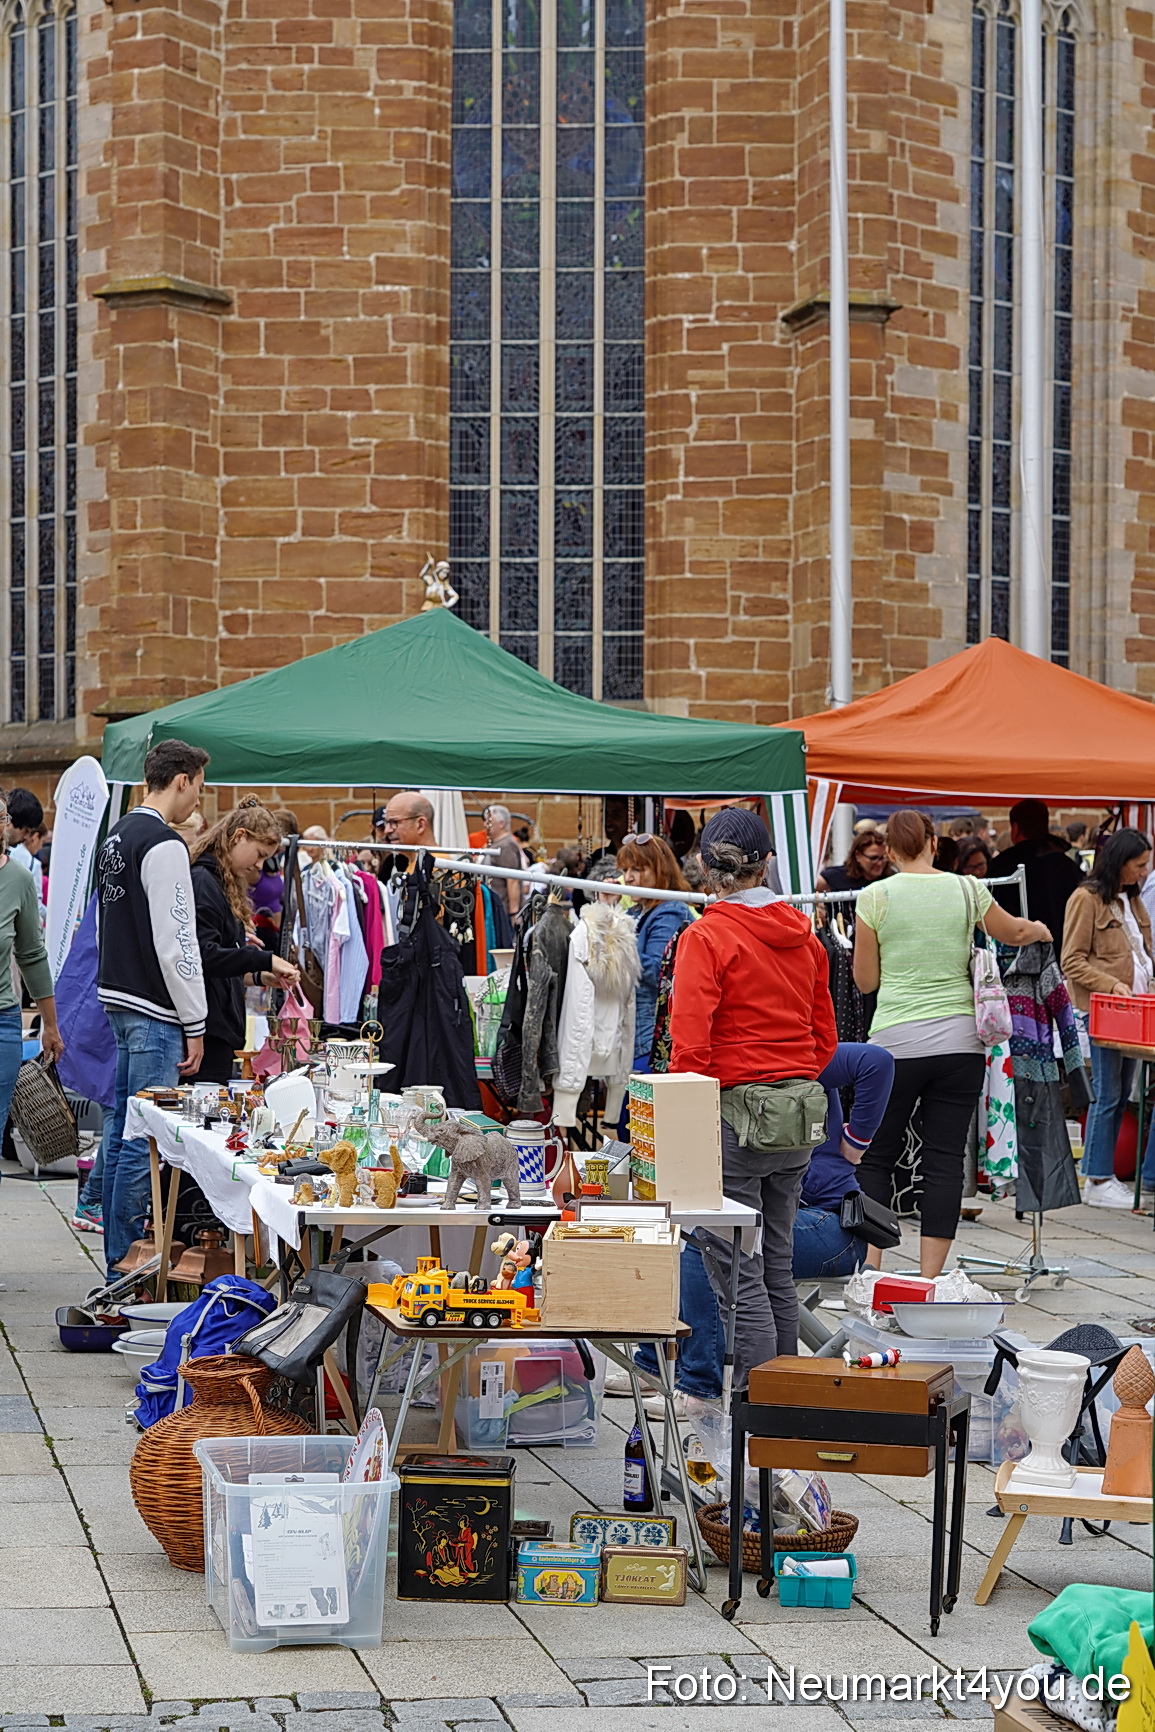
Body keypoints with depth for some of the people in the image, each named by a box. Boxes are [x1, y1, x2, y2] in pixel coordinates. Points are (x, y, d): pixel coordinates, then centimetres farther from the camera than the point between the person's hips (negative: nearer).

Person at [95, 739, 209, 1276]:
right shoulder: (164, 846, -15)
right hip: (154, 1012, -10)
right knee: (144, 1137, -7)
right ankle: (127, 1265, -6)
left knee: (122, 1131, 13)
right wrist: (194, 1025, -13)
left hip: (118, 1004, 10)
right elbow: (175, 944, -18)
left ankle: (116, 1260, 18)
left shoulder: (114, 839, 14)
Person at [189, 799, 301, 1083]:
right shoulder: (202, 882, -11)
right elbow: (204, 955, -21)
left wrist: (260, 977, 10)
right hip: (207, 1028, -10)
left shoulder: (224, 885, 21)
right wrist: (265, 960, -20)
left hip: (220, 1027, 10)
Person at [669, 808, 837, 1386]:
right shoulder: (803, 935, 8)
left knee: (740, 1279, -2)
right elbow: (825, 1037, 15)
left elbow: (689, 1046, -16)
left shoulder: (705, 937, -11)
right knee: (778, 1270, 16)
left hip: (734, 1115, -7)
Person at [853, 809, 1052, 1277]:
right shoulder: (967, 890, 2)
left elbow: (865, 981, 3)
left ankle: (870, 1269, 6)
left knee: (876, 1156, 11)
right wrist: (1040, 929, 43)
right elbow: (1014, 932, 21)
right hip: (959, 1041, 2)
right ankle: (930, 1279, 3)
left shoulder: (876, 897, -4)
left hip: (896, 1041, -2)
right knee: (945, 1160, 4)